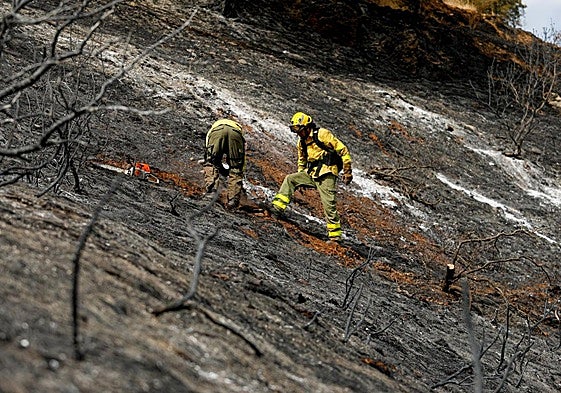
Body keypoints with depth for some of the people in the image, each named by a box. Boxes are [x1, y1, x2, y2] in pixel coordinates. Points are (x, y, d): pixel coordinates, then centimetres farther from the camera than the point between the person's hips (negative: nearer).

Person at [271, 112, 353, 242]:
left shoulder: (322, 134, -12)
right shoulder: (302, 142, 12)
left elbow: (342, 150, -12)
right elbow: (302, 160, 30)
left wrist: (347, 171, -12)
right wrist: (300, 176, 26)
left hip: (326, 174, -7)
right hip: (311, 174, 7)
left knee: (329, 204, -10)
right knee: (290, 179, -4)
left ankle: (335, 234, -2)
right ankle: (278, 207, -9)